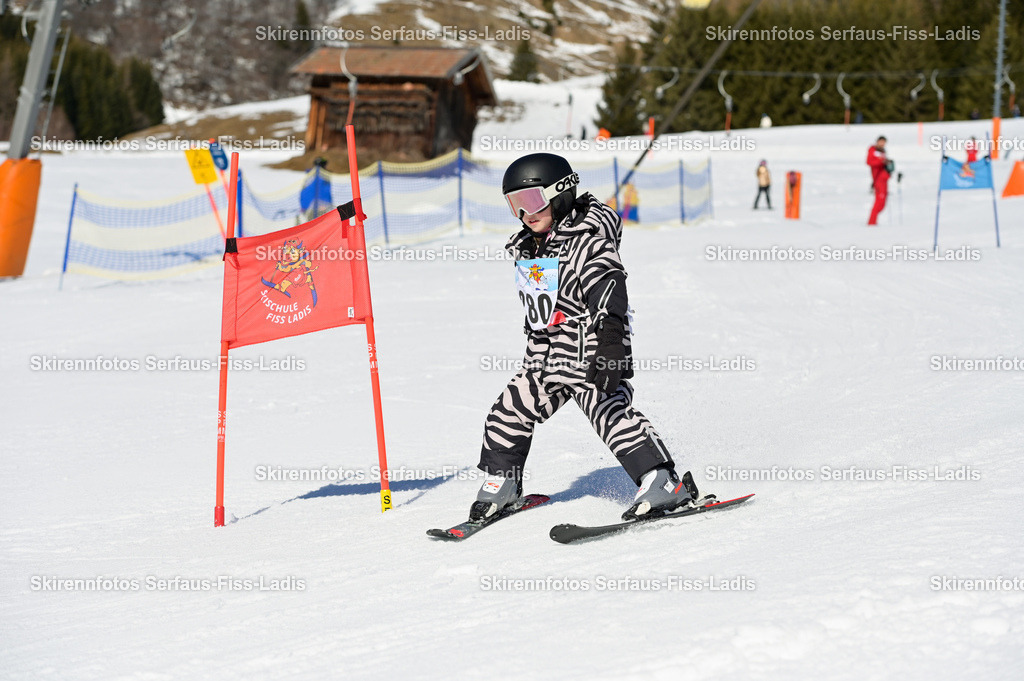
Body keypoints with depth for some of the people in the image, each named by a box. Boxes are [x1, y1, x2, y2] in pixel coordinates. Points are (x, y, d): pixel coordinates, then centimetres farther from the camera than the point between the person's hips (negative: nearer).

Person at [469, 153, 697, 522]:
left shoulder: (586, 241, -14)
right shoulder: (527, 248, 13)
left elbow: (607, 289, -27)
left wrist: (609, 342, -38)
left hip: (588, 352, -8)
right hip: (544, 354, 9)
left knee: (612, 415, -19)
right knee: (509, 412, 11)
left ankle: (663, 481, -18)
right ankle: (500, 483, 29)